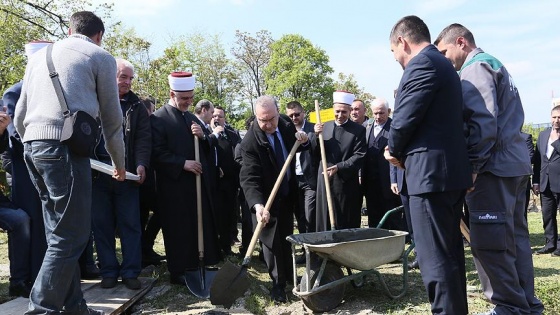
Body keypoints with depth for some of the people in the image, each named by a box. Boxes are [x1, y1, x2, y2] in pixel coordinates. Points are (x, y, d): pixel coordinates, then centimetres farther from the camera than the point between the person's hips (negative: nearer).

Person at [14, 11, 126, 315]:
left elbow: (19, 116, 21)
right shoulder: (100, 57, 6)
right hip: (65, 146, -7)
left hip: (32, 144, 7)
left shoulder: (39, 55, 23)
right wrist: (119, 163, 18)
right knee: (70, 235, -3)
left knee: (60, 232, 12)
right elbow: (111, 117, 8)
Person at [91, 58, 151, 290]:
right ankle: (108, 271, 16)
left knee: (130, 224, 2)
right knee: (102, 224, 5)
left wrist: (141, 164, -13)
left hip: (127, 174, 0)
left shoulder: (136, 106, 10)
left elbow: (143, 139, 3)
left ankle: (130, 272, 10)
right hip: (97, 173, 0)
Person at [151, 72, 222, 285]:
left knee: (202, 225, 9)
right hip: (174, 185, -7)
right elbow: (157, 153, -13)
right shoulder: (159, 118, -7)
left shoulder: (192, 118, 16)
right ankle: (178, 272, 14)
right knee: (178, 228, 1)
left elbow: (208, 150, 19)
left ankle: (198, 266, 21)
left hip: (198, 182, 7)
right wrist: (183, 163, -19)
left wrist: (203, 136, -2)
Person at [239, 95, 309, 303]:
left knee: (287, 236, 18)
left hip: (288, 194, 6)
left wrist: (302, 140, -13)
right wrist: (257, 204, -48)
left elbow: (293, 148, 11)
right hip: (267, 199, -5)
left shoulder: (286, 123, -9)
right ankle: (278, 283, 17)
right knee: (272, 240, 1)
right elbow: (249, 178, -33)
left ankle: (288, 274, 36)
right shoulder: (250, 142, -27)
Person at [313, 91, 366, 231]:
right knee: (325, 222, 8)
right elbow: (315, 155, 10)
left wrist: (339, 167, -20)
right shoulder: (324, 127, 10)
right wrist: (316, 135, -7)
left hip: (347, 184, -3)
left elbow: (360, 156, -9)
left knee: (348, 225, 4)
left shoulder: (358, 130, -2)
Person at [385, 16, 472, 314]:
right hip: (451, 170, 11)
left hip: (430, 172, -11)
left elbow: (404, 119, -16)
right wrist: (404, 152, 13)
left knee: (434, 257, -5)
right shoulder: (442, 64, 21)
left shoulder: (421, 64, -11)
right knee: (450, 251, 17)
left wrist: (395, 152, 2)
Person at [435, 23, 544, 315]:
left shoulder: (475, 67, -6)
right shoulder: (495, 65, 24)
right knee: (514, 237, 12)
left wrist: (471, 165, -15)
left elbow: (483, 121, -18)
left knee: (489, 242, -6)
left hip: (494, 166, -10)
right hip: (515, 163, 10)